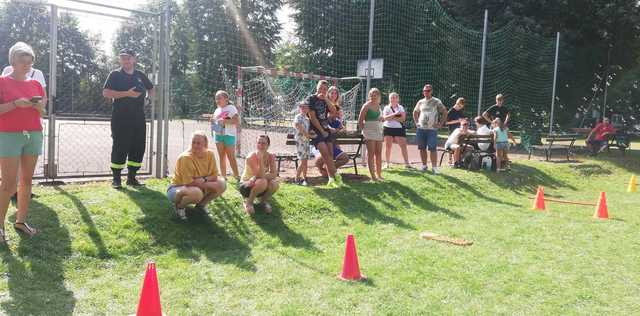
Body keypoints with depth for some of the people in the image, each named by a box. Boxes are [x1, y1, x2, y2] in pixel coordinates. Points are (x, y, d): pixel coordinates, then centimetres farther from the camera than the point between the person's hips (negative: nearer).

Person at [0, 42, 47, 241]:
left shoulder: (36, 84, 13)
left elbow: (42, 112, 17)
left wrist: (38, 106, -4)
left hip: (33, 135, 5)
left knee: (27, 180, 7)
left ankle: (21, 221, 15)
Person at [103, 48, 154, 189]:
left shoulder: (140, 75, 14)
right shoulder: (115, 75, 1)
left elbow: (151, 89, 32)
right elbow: (106, 93, -11)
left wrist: (149, 96, 10)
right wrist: (127, 93, -17)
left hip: (138, 118, 5)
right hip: (121, 118, -5)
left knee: (138, 147, 5)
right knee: (120, 147, -4)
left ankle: (131, 177, 17)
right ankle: (116, 179, 5)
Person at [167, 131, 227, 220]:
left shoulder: (210, 154, -9)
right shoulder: (185, 157, -27)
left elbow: (214, 176, -4)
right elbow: (189, 183, -27)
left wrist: (204, 179, -25)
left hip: (199, 187, 6)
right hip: (177, 188, -6)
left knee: (222, 183, -12)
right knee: (196, 192, -40)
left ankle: (201, 205, 10)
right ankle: (179, 206, -5)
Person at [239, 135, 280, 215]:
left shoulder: (270, 156, -9)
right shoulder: (251, 157, -23)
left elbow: (274, 175, -19)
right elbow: (260, 175, -32)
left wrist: (256, 178, -29)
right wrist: (260, 158, -40)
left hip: (259, 187, 4)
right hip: (246, 186, -4)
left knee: (275, 184, -27)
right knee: (262, 182, -35)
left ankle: (264, 200, 3)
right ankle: (248, 202, -8)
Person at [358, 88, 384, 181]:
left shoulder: (378, 105, 12)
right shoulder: (366, 106, -6)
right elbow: (360, 121, -7)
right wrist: (364, 131, -9)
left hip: (378, 131, 6)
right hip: (369, 131, -6)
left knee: (379, 153, 8)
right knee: (371, 153, -5)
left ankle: (379, 174, 17)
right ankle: (373, 176, -4)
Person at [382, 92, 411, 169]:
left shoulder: (401, 108, 7)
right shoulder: (386, 108, 6)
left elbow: (403, 119, -6)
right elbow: (385, 117, -11)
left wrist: (392, 118, -12)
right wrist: (395, 114, -19)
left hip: (399, 129, 0)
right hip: (388, 128, 0)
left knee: (403, 146, -4)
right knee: (388, 146, 2)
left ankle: (407, 163, 0)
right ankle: (387, 163, 11)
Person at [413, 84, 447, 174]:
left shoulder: (437, 102, 0)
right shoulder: (420, 102, 12)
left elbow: (444, 112, 0)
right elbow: (415, 112, 26)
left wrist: (440, 124, -5)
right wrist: (416, 122, 14)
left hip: (432, 129, -4)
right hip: (420, 129, 4)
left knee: (433, 149, -9)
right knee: (422, 148, 7)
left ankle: (434, 167, -6)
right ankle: (424, 166, 17)